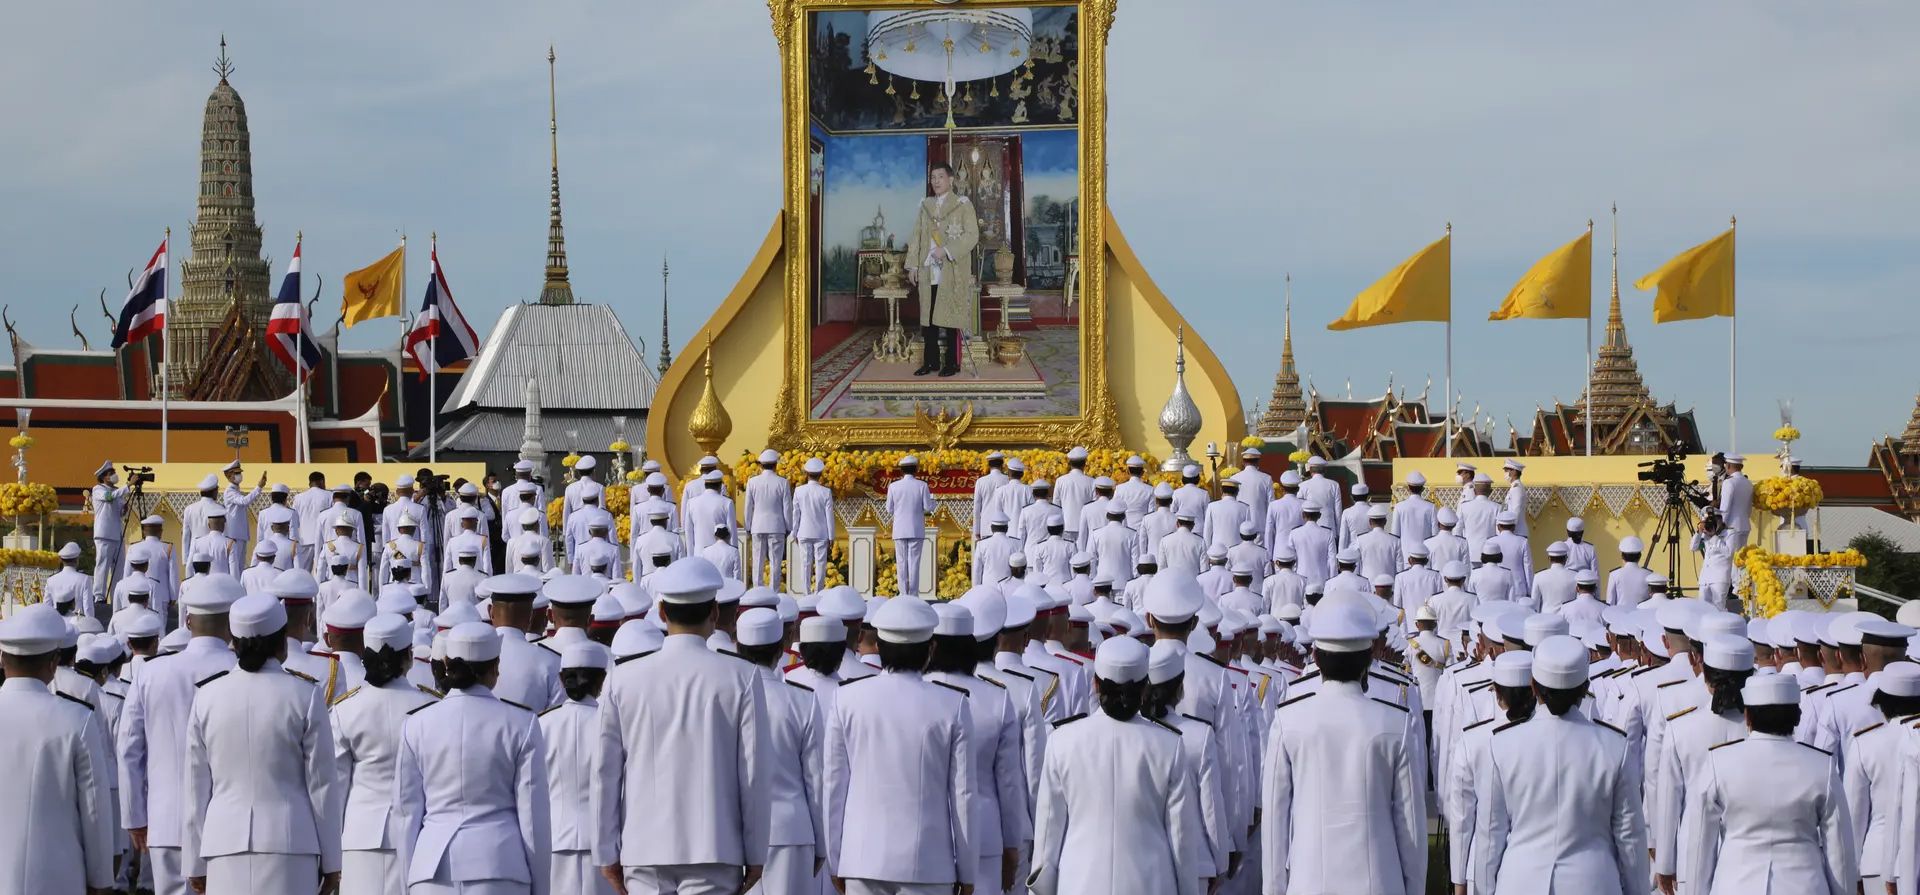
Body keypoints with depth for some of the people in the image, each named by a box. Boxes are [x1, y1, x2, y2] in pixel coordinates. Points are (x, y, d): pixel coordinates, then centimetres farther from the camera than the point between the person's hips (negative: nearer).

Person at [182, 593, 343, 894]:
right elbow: (322, 784, -1)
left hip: (226, 846, 2)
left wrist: (195, 862, 13)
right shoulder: (305, 697, -4)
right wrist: (330, 860, 6)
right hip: (289, 843, -2)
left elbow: (197, 788, 6)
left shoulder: (207, 698, 3)